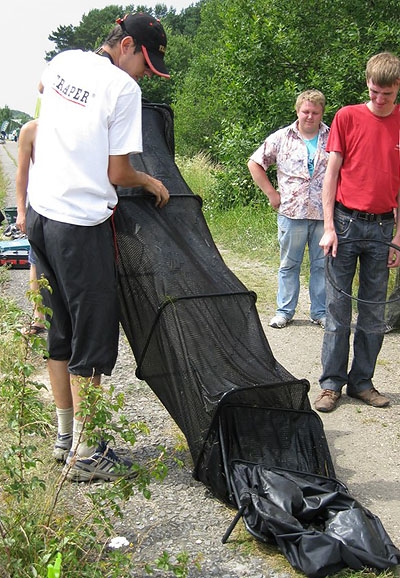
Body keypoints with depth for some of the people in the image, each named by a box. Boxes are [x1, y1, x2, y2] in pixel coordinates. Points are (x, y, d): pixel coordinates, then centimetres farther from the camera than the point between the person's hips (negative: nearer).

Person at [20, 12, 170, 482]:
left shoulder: (63, 62, 10)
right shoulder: (123, 88, -12)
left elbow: (41, 87, 36)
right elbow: (117, 174, -10)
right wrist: (150, 182, 8)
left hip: (40, 212, 8)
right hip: (82, 225, -8)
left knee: (61, 331, 17)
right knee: (94, 338, 1)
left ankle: (64, 437, 28)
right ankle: (84, 455, 9)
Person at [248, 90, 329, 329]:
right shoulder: (281, 138, 3)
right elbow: (255, 164, 9)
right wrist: (272, 193, 3)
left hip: (324, 213, 0)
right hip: (292, 212, 0)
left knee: (323, 264, 7)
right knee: (289, 264, 8)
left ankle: (321, 312, 19)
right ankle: (285, 311, 18)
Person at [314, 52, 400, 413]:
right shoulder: (347, 117, 1)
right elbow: (332, 174, 1)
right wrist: (329, 227, -6)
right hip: (346, 222, -2)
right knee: (338, 307, 1)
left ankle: (362, 381, 18)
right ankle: (332, 383, 10)